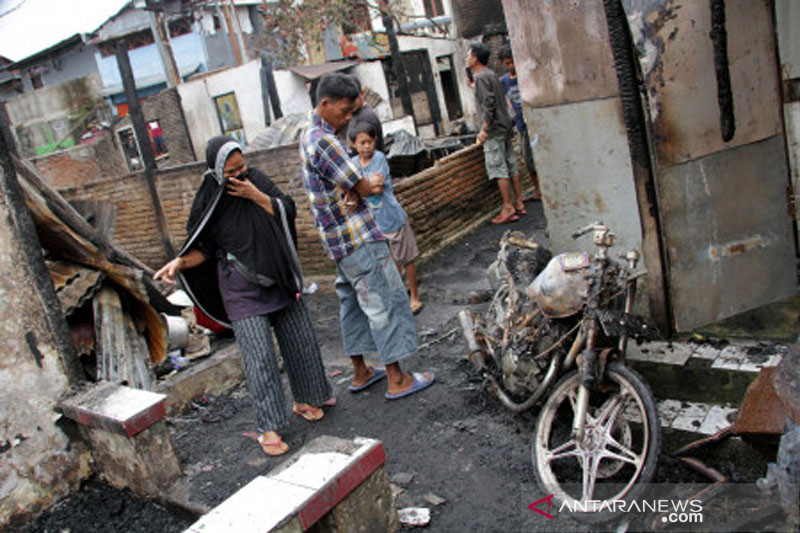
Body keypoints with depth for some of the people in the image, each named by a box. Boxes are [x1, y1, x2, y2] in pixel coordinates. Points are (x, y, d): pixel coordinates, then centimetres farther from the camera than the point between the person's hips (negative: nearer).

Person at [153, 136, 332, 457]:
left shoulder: (257, 180, 0)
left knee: (299, 340, 12)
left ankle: (303, 400, 32)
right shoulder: (208, 202, -8)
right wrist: (179, 262, -21)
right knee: (259, 355, -8)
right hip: (242, 288, -4)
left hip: (278, 279, 5)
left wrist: (256, 196, -17)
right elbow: (203, 249, -3)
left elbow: (287, 211, -4)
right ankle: (268, 428, 0)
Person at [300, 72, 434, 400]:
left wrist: (351, 192, -10)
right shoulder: (324, 140, -20)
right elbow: (364, 188, -17)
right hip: (358, 238, -10)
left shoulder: (309, 137, 14)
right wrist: (357, 190, 4)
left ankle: (360, 373, 27)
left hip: (336, 238, 10)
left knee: (353, 301, 16)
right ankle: (396, 379, 4)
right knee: (386, 302, -3)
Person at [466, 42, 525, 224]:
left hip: (494, 130, -9)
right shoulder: (491, 74, 18)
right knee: (511, 166, 10)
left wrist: (484, 129, -18)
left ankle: (508, 208, -7)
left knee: (498, 169, -8)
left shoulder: (481, 77, -11)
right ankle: (519, 204, 14)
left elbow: (488, 103, -20)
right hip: (505, 127, 9)